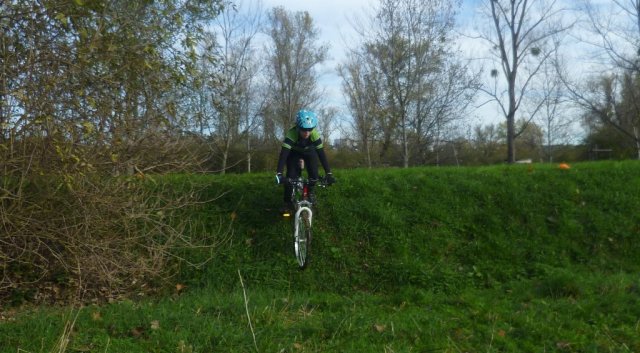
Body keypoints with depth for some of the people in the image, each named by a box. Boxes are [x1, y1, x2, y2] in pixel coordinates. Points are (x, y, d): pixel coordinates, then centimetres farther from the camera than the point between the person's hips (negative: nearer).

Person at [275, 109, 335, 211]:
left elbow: (321, 154, -32)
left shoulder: (315, 135, -35)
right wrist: (279, 173, -56)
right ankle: (287, 202, 0)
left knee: (314, 173, -18)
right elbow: (283, 154, -45)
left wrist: (329, 173, -37)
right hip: (294, 152, -1)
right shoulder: (291, 134, -40)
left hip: (309, 152, 1)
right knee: (291, 176, -16)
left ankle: (311, 191, 11)